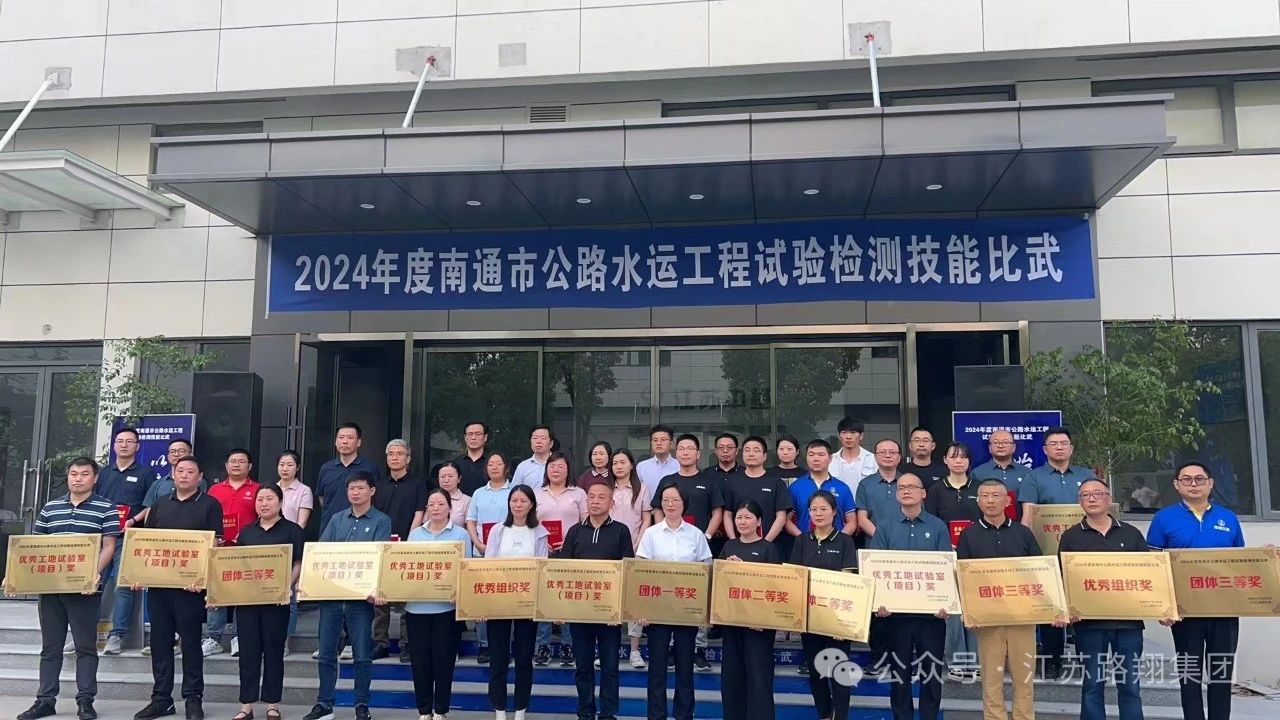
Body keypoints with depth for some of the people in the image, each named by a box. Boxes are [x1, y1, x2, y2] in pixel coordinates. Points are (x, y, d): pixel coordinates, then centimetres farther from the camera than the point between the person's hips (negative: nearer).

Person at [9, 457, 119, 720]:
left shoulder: (106, 509, -1)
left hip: (84, 588, -4)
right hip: (49, 586, 4)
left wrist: (96, 573, -21)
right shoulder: (50, 507, 12)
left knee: (85, 646, 1)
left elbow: (108, 546, -6)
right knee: (50, 646, 11)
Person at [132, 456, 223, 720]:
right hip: (157, 582, 5)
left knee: (190, 641, 1)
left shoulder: (209, 505, 0)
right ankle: (161, 699, 18)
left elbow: (215, 544, -6)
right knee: (159, 641, 9)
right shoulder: (160, 505, 15)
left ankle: (193, 698, 9)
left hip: (190, 585, -5)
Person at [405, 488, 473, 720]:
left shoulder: (460, 534, 1)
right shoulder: (416, 533, 10)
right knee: (419, 658, 7)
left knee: (443, 658, 3)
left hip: (446, 605, -3)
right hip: (417, 604, 3)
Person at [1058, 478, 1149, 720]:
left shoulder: (1131, 534, 10)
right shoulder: (1071, 537, 5)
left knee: (1130, 684, 8)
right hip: (1089, 621, -1)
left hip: (1128, 619, 1)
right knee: (1092, 684, 5)